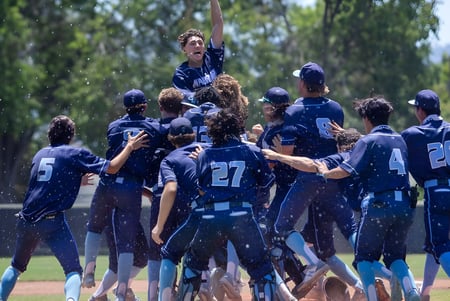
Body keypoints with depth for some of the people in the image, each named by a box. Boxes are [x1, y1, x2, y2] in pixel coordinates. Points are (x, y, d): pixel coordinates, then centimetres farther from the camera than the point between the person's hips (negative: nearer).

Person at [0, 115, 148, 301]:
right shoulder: (75, 154, -1)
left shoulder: (40, 155, 16)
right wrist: (130, 147, 4)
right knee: (73, 270, -6)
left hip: (26, 221, 5)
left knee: (17, 266, 26)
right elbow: (111, 168, -6)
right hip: (53, 222, -5)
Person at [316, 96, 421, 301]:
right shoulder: (400, 140, 15)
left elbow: (345, 171, -12)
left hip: (378, 206, -5)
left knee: (364, 257, 9)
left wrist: (325, 173, 7)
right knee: (395, 257, 14)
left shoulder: (368, 141, -3)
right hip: (404, 206, 5)